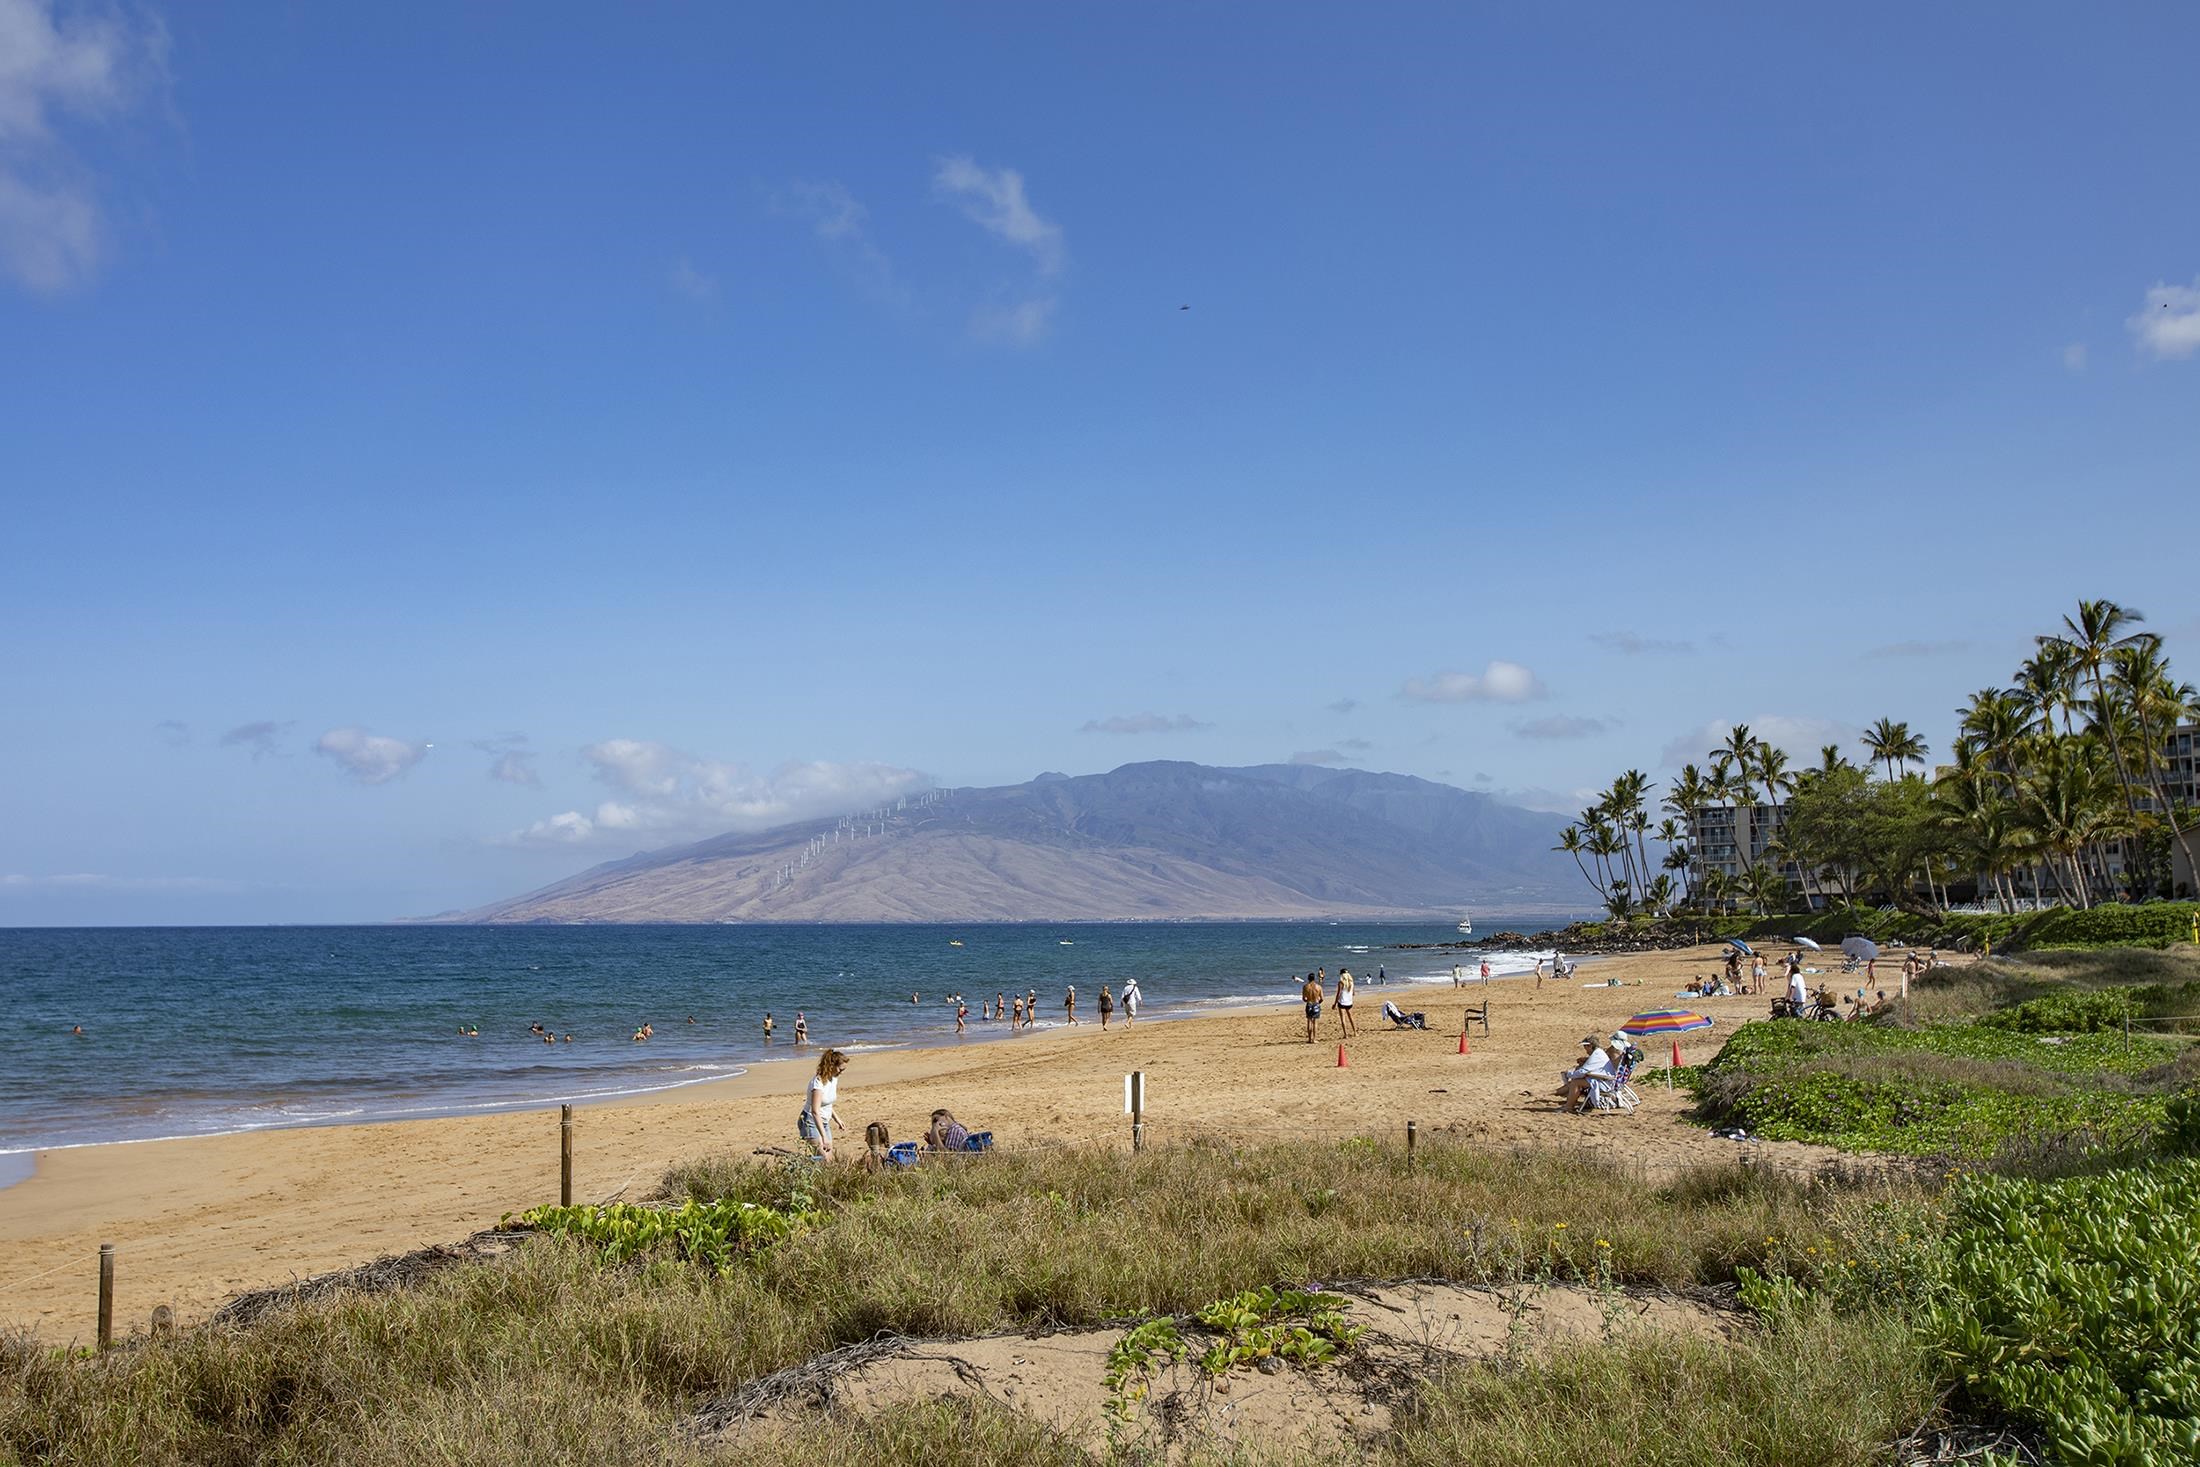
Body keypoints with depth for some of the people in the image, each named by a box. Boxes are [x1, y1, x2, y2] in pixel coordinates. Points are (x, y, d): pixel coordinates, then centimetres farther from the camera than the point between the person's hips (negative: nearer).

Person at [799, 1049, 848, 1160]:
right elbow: (815, 1111, -34)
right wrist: (824, 1137, -40)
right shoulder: (818, 1082, -25)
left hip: (824, 1122, 9)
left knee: (830, 1159, 4)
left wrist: (837, 1120, 15)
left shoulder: (834, 1078, 2)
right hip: (811, 1122, -9)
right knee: (823, 1157, -20)